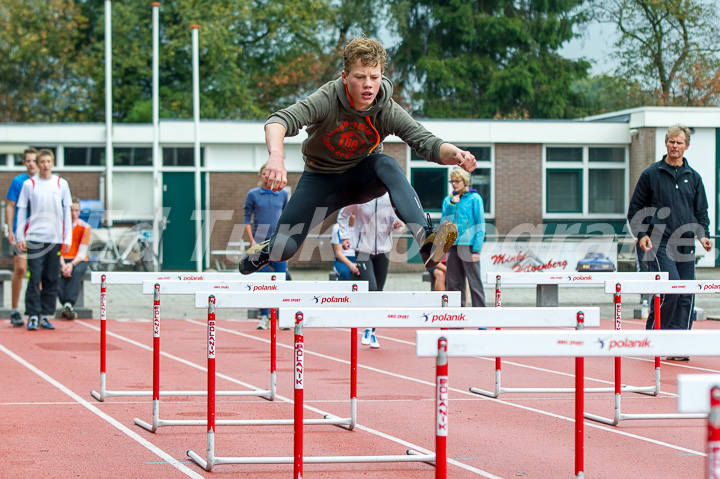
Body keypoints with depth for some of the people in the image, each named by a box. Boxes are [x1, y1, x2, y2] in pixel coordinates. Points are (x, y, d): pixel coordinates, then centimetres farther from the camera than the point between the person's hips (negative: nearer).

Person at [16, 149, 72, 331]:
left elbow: (67, 212, 10)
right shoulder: (29, 184, 5)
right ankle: (33, 315, -4)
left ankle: (45, 315, 9)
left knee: (52, 278, 2)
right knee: (35, 277, -8)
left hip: (55, 238, 2)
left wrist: (68, 238, 4)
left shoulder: (61, 184, 8)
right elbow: (21, 211, 7)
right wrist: (20, 237, 0)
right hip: (35, 237, -2)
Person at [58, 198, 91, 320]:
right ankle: (68, 307, -38)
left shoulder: (85, 228, -2)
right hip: (62, 260, 0)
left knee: (77, 271, -37)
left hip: (78, 261, 0)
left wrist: (72, 264, -27)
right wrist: (62, 265, -23)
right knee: (57, 273, -35)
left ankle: (68, 304, -46)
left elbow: (82, 252, -9)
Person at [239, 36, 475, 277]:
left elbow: (427, 142, -27)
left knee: (387, 164, -34)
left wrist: (455, 154, -50)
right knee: (283, 249, -12)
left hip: (363, 177, 1)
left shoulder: (388, 111, -21)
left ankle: (425, 240, -46)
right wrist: (276, 156, -62)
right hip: (321, 180, -1)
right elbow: (279, 121, -40)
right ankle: (269, 249, 28)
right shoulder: (328, 99, -28)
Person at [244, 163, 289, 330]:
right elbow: (247, 220, 3)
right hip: (260, 242, -1)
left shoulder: (283, 194, 9)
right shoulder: (253, 194, 3)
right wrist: (252, 241, -6)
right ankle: (264, 317, 5)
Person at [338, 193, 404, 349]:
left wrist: (397, 224, -16)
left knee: (378, 292, 7)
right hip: (363, 250, -3)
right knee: (371, 288, -18)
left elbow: (396, 219, 7)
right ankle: (368, 328, 0)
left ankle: (372, 333, 19)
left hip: (383, 251, 3)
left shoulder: (390, 197, -2)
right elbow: (342, 216, 7)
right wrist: (344, 237, -1)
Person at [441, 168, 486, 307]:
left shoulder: (474, 198, 0)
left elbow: (480, 225, -2)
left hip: (468, 245, -5)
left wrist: (477, 249, -9)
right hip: (452, 247, 5)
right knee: (453, 283, 6)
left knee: (474, 282, -4)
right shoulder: (448, 200, 13)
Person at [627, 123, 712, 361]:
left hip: (685, 246, 4)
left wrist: (703, 234, -1)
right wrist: (641, 234, -8)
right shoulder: (651, 174, 4)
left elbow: (701, 212, 17)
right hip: (657, 242, -4)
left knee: (686, 296, -1)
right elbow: (635, 209, 6)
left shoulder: (693, 178, 14)